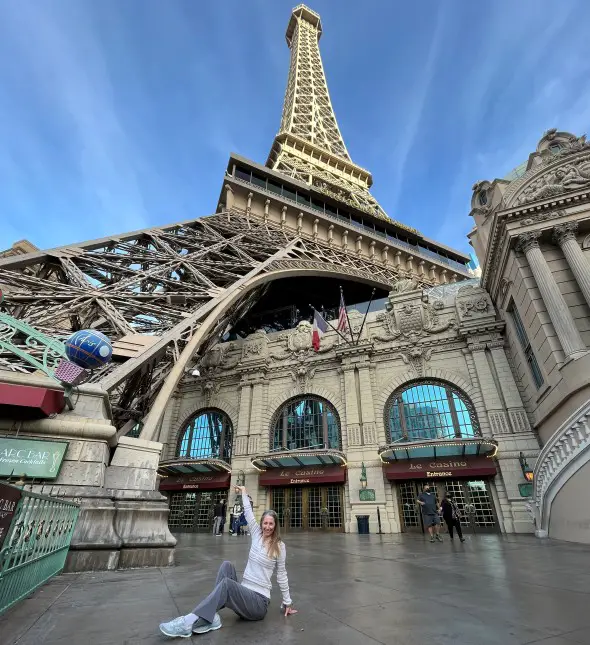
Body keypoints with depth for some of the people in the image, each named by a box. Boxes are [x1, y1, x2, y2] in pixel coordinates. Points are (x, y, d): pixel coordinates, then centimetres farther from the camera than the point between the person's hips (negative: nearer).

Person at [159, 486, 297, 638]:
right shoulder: (257, 535, 6)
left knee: (227, 583, -33)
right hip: (244, 592, 5)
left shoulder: (279, 546, -5)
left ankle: (189, 622, -38)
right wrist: (244, 493, 12)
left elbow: (281, 574, 3)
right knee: (227, 565, -22)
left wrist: (287, 602, 8)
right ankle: (211, 616, -27)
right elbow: (248, 513, 7)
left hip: (259, 600, -5)